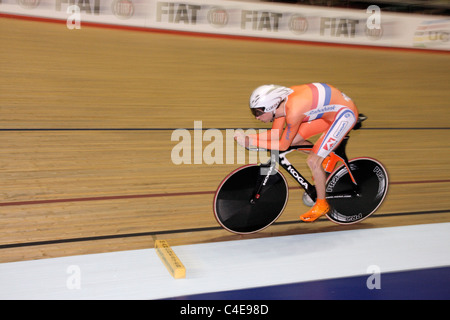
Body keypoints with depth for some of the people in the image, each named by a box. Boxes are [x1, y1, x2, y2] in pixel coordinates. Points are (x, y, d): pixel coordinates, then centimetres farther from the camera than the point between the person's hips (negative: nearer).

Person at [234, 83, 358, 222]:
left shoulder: (293, 111, -31)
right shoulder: (280, 103, -6)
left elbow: (283, 145, -20)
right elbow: (275, 134, 3)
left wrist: (251, 143, -19)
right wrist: (247, 137, -7)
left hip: (345, 113, -8)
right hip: (330, 110, 8)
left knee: (312, 161, -10)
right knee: (293, 140, 2)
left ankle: (321, 205, 9)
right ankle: (328, 156, 25)